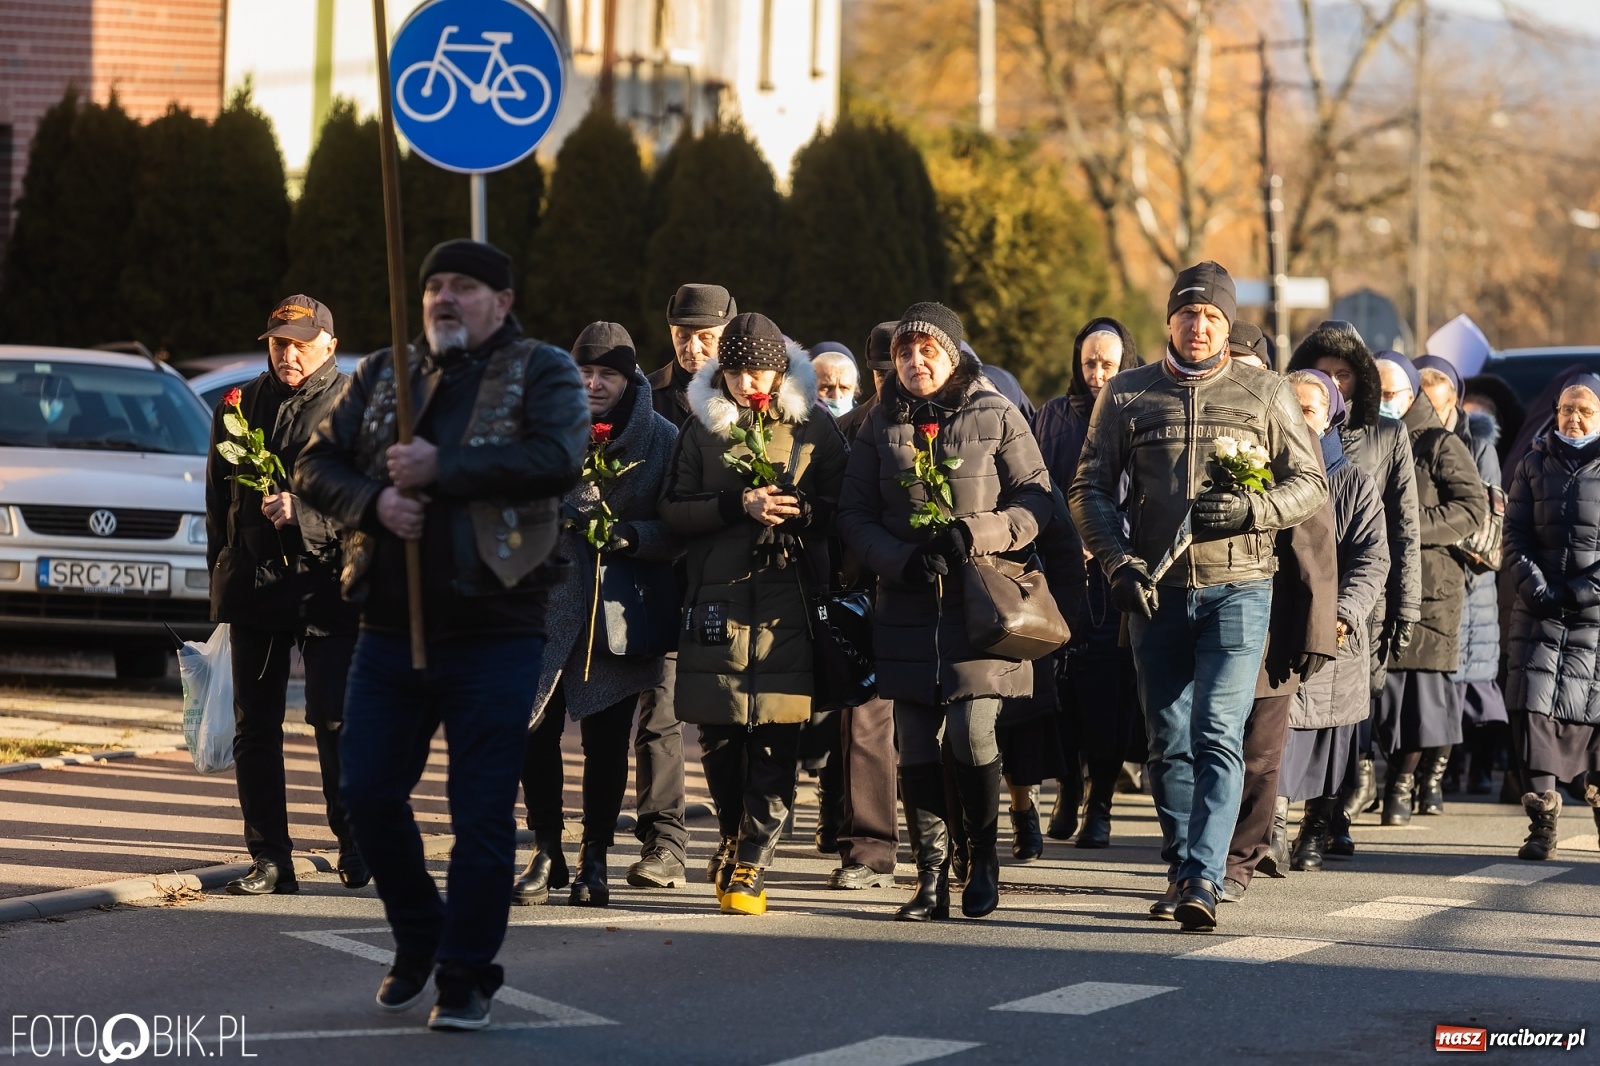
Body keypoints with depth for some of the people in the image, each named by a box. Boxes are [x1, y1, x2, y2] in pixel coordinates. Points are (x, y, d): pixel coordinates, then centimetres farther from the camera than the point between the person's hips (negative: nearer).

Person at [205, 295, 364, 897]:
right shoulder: (239, 406, 15)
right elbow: (218, 497, 21)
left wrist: (301, 510, -20)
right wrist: (222, 572, 17)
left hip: (327, 584, -4)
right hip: (253, 584, 4)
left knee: (334, 719, -8)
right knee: (254, 725, 3)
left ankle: (354, 841, 10)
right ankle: (270, 859, 8)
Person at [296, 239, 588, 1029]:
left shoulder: (541, 372, 0)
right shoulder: (382, 376, 14)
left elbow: (558, 457, -19)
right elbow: (316, 466, 9)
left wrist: (442, 468, -22)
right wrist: (374, 501, -12)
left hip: (492, 632, -4)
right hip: (390, 629, 4)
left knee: (482, 810, -2)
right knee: (368, 793, 6)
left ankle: (467, 973, 9)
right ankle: (417, 937, 27)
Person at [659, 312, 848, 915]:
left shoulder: (815, 428, 7)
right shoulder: (702, 429, 10)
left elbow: (844, 508, 5)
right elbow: (674, 509, 3)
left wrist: (801, 508, -15)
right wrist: (740, 505, -12)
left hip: (788, 604, -2)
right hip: (718, 601, 2)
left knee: (775, 740, -8)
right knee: (718, 737, 3)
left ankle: (751, 866, -5)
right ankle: (734, 836, 26)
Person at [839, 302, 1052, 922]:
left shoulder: (996, 416, 2)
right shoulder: (881, 425, 11)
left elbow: (1036, 498, -1)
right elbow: (854, 514, 8)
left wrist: (972, 536, -16)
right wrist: (900, 561, -10)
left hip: (981, 602, -3)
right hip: (907, 604, 3)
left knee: (972, 733, -12)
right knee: (914, 746, 0)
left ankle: (984, 859, 6)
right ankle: (931, 877, 6)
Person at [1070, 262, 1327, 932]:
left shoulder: (1265, 394, 6)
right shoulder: (1127, 396, 9)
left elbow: (1311, 483, 8)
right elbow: (1090, 490, 8)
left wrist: (1251, 510, -12)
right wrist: (1117, 563, -7)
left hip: (1237, 584, -2)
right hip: (1154, 591, 3)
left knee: (1217, 734, -14)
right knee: (1168, 742, 7)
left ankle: (1204, 878, -20)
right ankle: (1181, 872, 17)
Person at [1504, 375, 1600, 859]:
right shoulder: (1535, 464, 12)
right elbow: (1515, 534, 8)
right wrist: (1535, 587, -5)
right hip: (1539, 610, 2)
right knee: (1534, 706, -8)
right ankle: (1542, 825, -9)